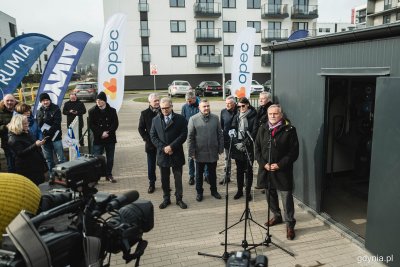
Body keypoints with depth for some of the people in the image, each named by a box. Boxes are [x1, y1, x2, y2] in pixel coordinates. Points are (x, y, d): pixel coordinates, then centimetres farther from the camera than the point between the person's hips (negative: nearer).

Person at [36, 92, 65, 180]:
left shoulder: (55, 109, -4)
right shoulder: (39, 111, 8)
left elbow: (57, 124, -12)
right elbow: (38, 124, 6)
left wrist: (48, 132, -18)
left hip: (55, 137, -4)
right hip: (44, 138, 4)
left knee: (61, 158, -1)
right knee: (49, 159, 13)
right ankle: (52, 175, 24)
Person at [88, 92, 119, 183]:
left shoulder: (112, 111, 2)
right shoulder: (92, 111, 0)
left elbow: (115, 124, -1)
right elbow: (91, 125, -3)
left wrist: (108, 132, -14)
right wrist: (101, 133, -14)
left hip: (110, 138, 2)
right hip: (98, 139, -1)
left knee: (110, 158, 10)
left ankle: (109, 175, 23)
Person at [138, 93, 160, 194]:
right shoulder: (145, 113, -1)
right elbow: (141, 129, 2)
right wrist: (147, 139, -7)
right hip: (151, 144, 0)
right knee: (151, 165, 8)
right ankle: (151, 184, 21)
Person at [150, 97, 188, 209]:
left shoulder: (180, 119, -3)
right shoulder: (156, 119, 5)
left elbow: (183, 135, -9)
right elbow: (153, 136, 2)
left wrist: (171, 146, -16)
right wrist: (163, 147, -11)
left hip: (177, 154, -2)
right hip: (162, 154, 2)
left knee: (178, 178, 8)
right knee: (164, 179, 11)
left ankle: (179, 199, 22)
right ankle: (166, 199, 26)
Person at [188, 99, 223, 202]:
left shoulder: (215, 118, 1)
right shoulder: (193, 119, -8)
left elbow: (220, 134, 6)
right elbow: (190, 137, -7)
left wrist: (221, 148, 3)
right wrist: (191, 152, -8)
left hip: (213, 152, 2)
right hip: (200, 152, -2)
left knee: (213, 173, 17)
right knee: (199, 174, 13)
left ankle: (214, 190, 34)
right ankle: (199, 192, 28)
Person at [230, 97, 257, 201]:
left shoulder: (253, 116, -6)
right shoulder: (236, 116, 8)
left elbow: (254, 132, -11)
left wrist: (244, 143, -17)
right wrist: (236, 142, -10)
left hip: (248, 147, -4)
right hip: (237, 147, 4)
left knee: (248, 171, 6)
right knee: (239, 170, 12)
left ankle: (248, 191, 17)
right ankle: (239, 190, 24)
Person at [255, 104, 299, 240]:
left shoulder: (289, 129, -7)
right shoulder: (263, 129, 7)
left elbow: (294, 152, -9)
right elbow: (257, 148, 8)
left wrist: (280, 165, -15)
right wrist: (264, 163, -5)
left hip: (283, 170, -4)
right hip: (266, 169, 5)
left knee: (287, 197, -1)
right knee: (270, 194, 17)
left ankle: (290, 224, 12)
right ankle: (276, 216, 37)